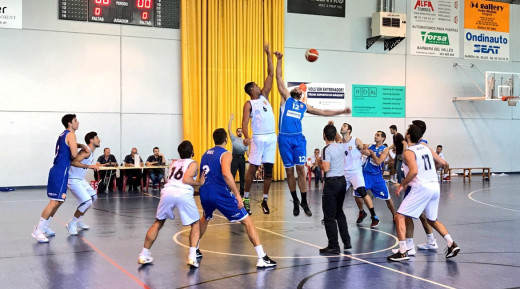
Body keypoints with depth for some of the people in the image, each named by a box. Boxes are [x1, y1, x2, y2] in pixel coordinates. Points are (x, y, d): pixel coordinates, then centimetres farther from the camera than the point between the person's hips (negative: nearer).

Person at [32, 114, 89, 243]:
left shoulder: (63, 134, 19)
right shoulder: (71, 134, -9)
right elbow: (74, 154, -19)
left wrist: (80, 145, 23)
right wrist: (72, 157, 4)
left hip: (56, 170, 10)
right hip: (61, 171, -10)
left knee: (60, 200, 17)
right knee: (55, 201, -12)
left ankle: (45, 226, 22)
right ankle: (38, 230, -12)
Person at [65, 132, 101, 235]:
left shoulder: (91, 152, 12)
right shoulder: (86, 151, -20)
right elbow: (73, 162, -33)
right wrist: (90, 166, -33)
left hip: (80, 179, 11)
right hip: (73, 180, -11)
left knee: (93, 196, 18)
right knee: (87, 201, -18)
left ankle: (78, 221, 28)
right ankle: (71, 224, -2)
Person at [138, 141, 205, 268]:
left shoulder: (174, 163, 31)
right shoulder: (193, 163, 15)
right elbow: (186, 179, -2)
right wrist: (200, 183, 11)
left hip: (167, 192, 4)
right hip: (184, 194, -4)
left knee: (158, 223, 24)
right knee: (195, 225, 15)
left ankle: (144, 255, 24)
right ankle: (192, 256, -1)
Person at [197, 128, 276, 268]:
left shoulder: (205, 154, 19)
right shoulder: (225, 154, -3)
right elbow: (226, 173, -22)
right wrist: (237, 194, -22)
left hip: (204, 193, 7)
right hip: (220, 193, -7)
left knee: (205, 219, 37)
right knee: (248, 221, 0)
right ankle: (262, 258, -7)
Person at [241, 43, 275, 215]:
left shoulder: (264, 96, 14)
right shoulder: (249, 104, -1)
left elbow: (271, 75, 12)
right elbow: (245, 122, -12)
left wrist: (268, 54, 8)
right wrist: (246, 137, -30)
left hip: (271, 137, 5)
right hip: (258, 138, -5)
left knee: (268, 170, 6)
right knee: (253, 168, -1)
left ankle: (265, 201, 14)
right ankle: (246, 199, 10)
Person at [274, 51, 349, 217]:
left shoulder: (304, 106, 19)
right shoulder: (286, 98, 12)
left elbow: (323, 112, 25)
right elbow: (279, 79, 6)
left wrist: (341, 111, 22)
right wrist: (279, 60, 0)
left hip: (298, 138, 2)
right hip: (284, 139, -2)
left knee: (301, 169, -4)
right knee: (289, 171, 3)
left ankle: (304, 202, 4)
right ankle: (295, 201, 17)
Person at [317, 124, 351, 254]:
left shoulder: (327, 149, -16)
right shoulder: (341, 147, 6)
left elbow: (326, 168, -24)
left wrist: (319, 162, -2)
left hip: (332, 183, -8)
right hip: (342, 180, 8)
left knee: (329, 216, -1)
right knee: (339, 213, 20)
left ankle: (333, 246, 1)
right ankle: (346, 241, 23)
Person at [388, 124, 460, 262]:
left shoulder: (408, 152, -8)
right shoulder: (426, 148, 13)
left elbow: (414, 171, -23)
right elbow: (442, 162, 18)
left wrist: (402, 185, -13)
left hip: (421, 188, -8)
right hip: (435, 187, 8)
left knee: (399, 217, -2)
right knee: (432, 220, 26)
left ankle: (403, 252, -9)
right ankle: (451, 244, 16)